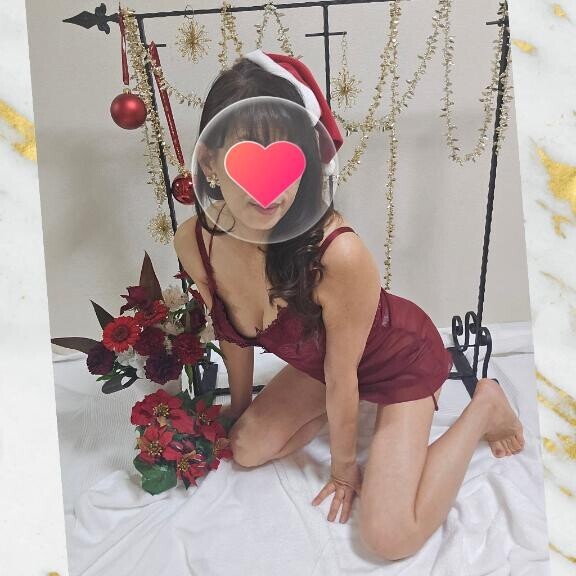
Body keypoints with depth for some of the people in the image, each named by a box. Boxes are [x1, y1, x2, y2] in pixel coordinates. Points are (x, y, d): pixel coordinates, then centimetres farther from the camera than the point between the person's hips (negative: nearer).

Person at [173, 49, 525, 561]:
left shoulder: (339, 253, -42)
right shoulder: (193, 243, -23)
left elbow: (341, 378, -25)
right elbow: (235, 334, -2)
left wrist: (343, 466, -7)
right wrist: (239, 410, 14)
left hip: (400, 359, -5)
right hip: (321, 361, 5)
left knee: (390, 538, -12)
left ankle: (484, 404, 9)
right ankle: (366, 406, 23)